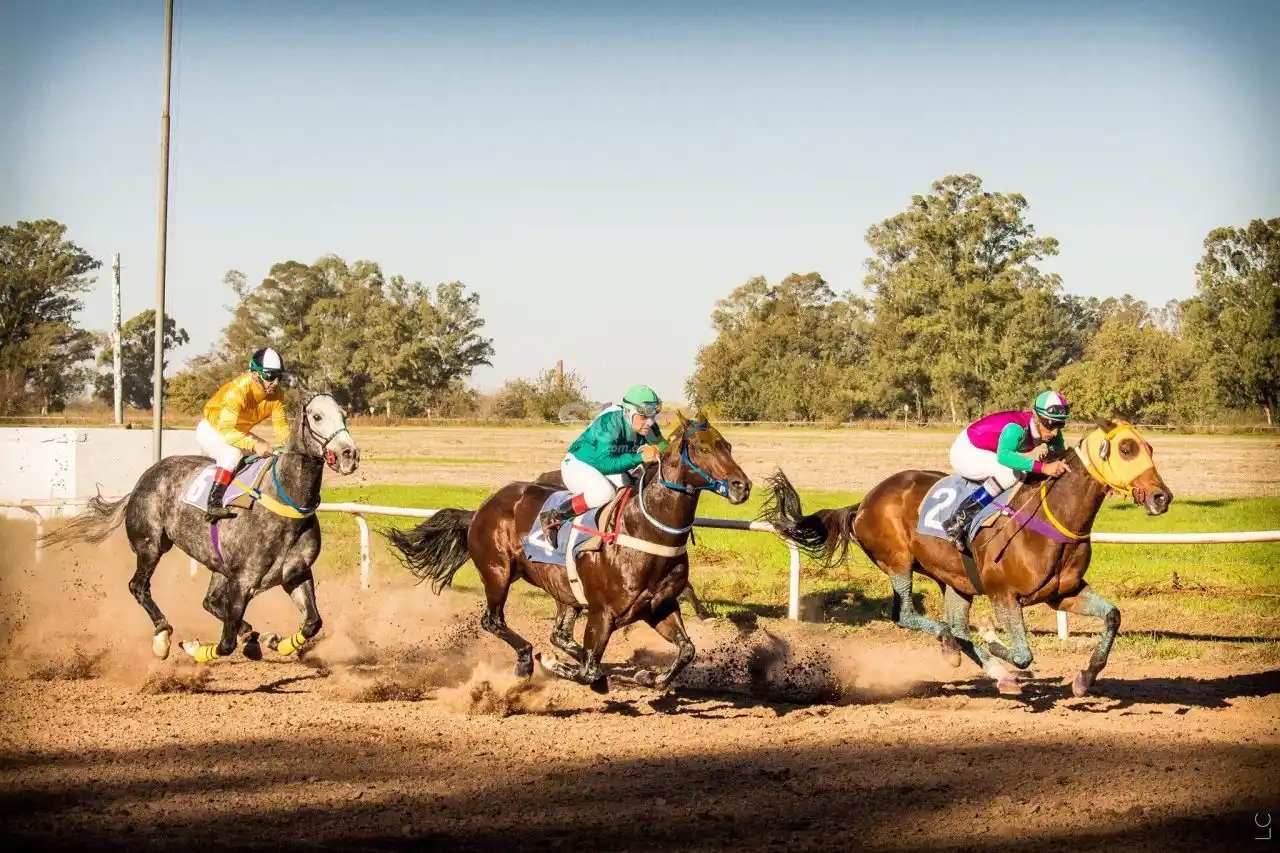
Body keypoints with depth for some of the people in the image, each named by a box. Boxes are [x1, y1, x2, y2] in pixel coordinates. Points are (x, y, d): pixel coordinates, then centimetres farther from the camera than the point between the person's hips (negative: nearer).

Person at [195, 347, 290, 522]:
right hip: (211, 429, -8)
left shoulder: (277, 393, -16)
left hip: (239, 431, 8)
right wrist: (254, 445, -53)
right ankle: (213, 504, -37)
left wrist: (287, 442, -31)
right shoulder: (237, 392, -37)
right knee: (232, 453, -36)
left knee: (271, 454, -4)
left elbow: (281, 424, -9)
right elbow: (226, 430, -43)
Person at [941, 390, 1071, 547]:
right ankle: (957, 522, -22)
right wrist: (1042, 467, -60)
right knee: (1011, 472, -29)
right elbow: (1003, 456, -53)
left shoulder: (1051, 432, -13)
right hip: (965, 452, -9)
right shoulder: (1017, 427, -36)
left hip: (987, 454, 9)